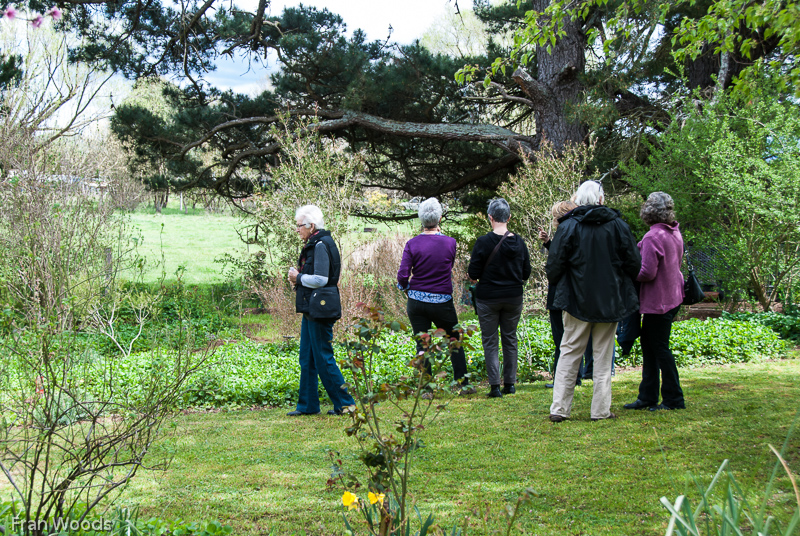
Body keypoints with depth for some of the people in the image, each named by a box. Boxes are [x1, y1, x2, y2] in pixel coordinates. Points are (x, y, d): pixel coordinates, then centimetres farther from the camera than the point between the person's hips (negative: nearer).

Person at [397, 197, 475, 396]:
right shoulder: (450, 243, -6)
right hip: (443, 303, 0)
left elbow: (403, 275, -11)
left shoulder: (412, 244, -8)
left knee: (422, 345, 7)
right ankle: (463, 384, 18)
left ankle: (427, 389, 5)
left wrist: (406, 289, 11)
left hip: (417, 302, 0)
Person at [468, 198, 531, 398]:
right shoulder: (519, 242, -3)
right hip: (513, 297, 3)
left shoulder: (483, 242, -15)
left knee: (490, 342, 3)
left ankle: (495, 386, -3)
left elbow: (473, 274, -12)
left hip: (488, 298, -3)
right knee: (510, 340, 14)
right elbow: (526, 273, 5)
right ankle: (510, 383, 15)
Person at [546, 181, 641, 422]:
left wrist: (557, 284, 15)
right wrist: (621, 284, 21)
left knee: (570, 353, 6)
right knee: (603, 356, 8)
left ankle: (559, 409, 2)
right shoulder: (618, 225, -2)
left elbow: (554, 266, -6)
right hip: (610, 301, 1)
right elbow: (634, 263, 3)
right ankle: (601, 410, 8)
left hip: (577, 300, -1)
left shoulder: (568, 227, -7)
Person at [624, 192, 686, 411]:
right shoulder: (674, 233, 8)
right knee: (649, 344, 16)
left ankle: (673, 399, 6)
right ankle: (647, 397, 21)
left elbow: (647, 272, -23)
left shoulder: (653, 237, -20)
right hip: (673, 296, 9)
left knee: (660, 348, 0)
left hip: (658, 301, -9)